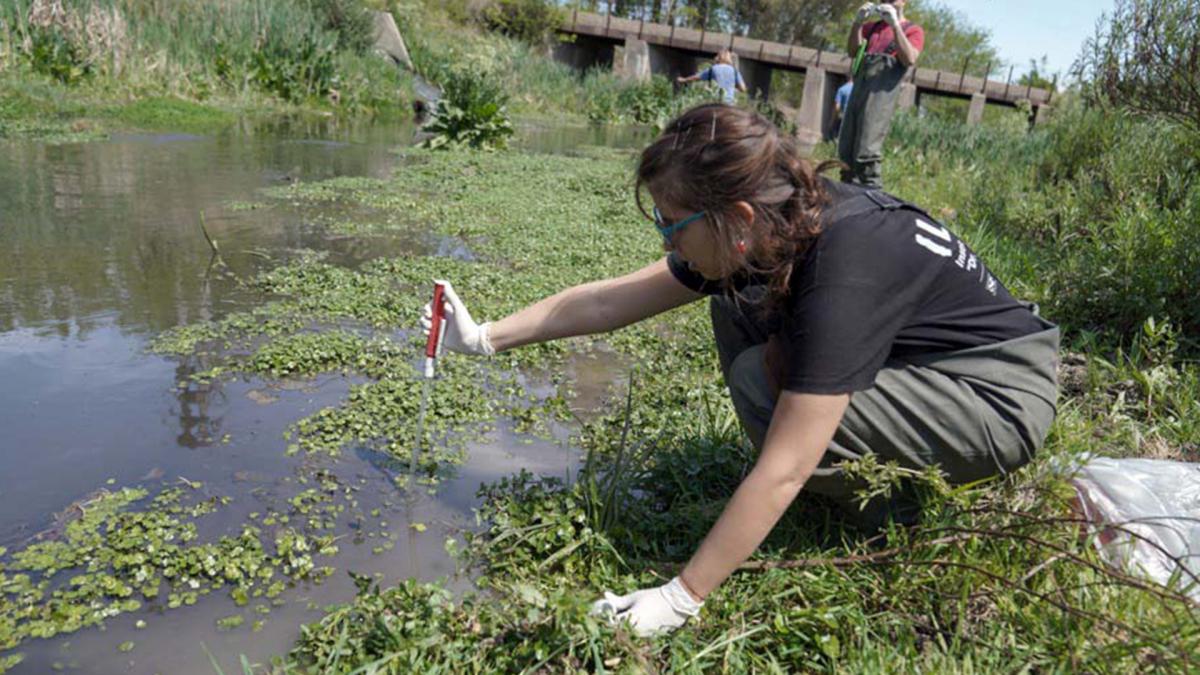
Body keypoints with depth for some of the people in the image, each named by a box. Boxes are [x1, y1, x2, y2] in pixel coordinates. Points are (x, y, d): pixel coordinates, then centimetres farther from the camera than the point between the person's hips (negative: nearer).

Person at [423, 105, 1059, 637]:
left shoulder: (842, 270, -35)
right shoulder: (777, 225, -11)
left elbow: (783, 472, -34)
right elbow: (612, 300, -5)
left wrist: (680, 598, -27)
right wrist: (485, 337, -2)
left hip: (1004, 396, -7)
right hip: (916, 354, 8)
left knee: (763, 380, -26)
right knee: (736, 309, 0)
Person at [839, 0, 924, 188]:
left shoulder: (913, 30, 12)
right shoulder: (873, 26, 27)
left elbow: (910, 60, -6)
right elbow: (852, 51, 13)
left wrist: (895, 24, -9)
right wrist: (858, 22, -1)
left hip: (882, 92, -5)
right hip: (859, 88, 6)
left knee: (866, 154, -18)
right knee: (846, 152, -1)